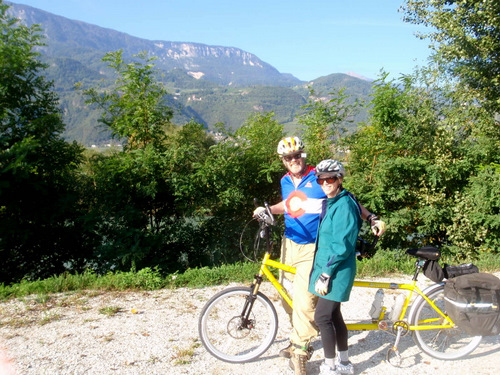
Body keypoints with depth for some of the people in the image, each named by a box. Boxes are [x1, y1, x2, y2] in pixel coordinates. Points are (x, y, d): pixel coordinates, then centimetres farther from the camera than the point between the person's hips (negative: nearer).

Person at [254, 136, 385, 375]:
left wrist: (371, 218, -12)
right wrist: (267, 210, 8)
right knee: (289, 296, 13)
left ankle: (300, 350, 1)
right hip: (290, 244, 6)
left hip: (312, 248, -6)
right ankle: (299, 338, 34)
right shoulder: (285, 181, 7)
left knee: (304, 300, -14)